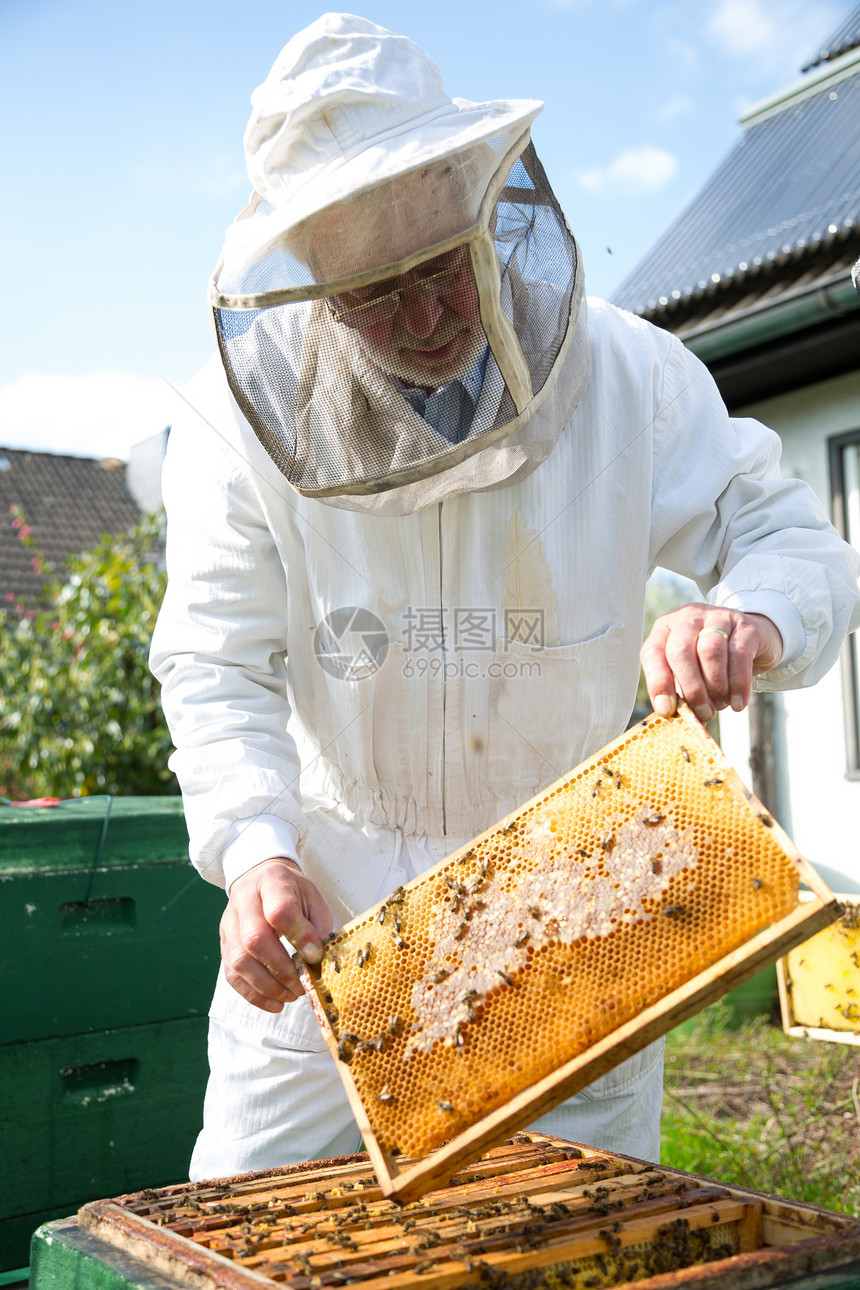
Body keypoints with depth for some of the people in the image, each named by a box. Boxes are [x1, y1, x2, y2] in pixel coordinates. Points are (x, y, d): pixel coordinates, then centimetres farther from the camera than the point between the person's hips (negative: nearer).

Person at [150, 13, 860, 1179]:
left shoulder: (622, 373, -10)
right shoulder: (246, 411, -13)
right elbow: (216, 664, -14)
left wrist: (750, 619, -33)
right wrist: (253, 853, -32)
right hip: (332, 895, 0)